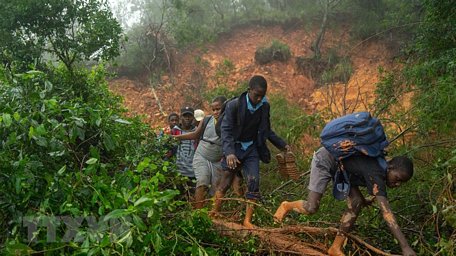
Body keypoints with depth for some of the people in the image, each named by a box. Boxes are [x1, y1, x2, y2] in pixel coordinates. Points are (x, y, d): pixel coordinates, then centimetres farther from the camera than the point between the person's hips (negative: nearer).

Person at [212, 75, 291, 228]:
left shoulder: (264, 106, -2)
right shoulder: (234, 105, -16)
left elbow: (266, 130, 12)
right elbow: (226, 130, -18)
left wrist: (282, 145, 6)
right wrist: (229, 152, -32)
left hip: (252, 149, 3)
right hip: (235, 148, -3)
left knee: (254, 182, -8)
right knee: (225, 183, 0)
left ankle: (247, 220, -3)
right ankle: (214, 213, 16)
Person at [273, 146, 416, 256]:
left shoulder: (380, 169, -7)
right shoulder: (377, 175, -34)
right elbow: (387, 212, -42)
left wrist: (362, 199, 10)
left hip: (341, 166, 9)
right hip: (326, 159, -9)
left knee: (356, 204, -7)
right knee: (311, 208, -17)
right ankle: (286, 206, 16)